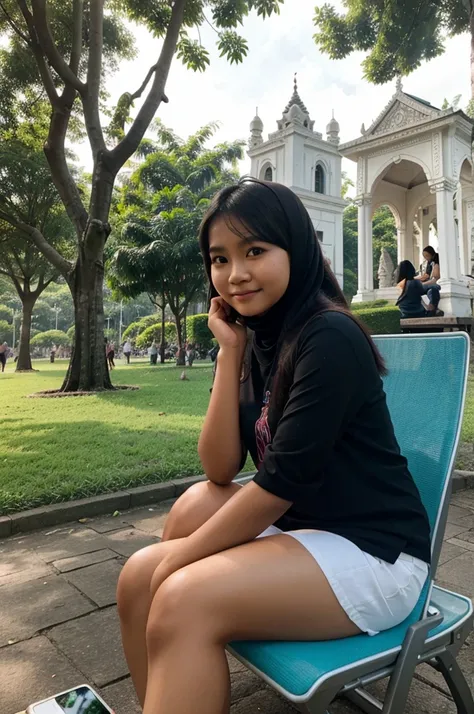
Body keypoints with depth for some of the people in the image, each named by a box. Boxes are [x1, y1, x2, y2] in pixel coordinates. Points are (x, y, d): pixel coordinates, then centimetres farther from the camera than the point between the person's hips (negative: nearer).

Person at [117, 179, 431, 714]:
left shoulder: (330, 338, -19)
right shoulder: (256, 339, 4)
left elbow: (280, 483, -21)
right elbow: (220, 470, -3)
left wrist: (175, 562, -11)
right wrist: (229, 350, -9)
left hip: (374, 552, -7)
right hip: (295, 529, 7)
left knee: (184, 601, -24)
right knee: (138, 579, -5)